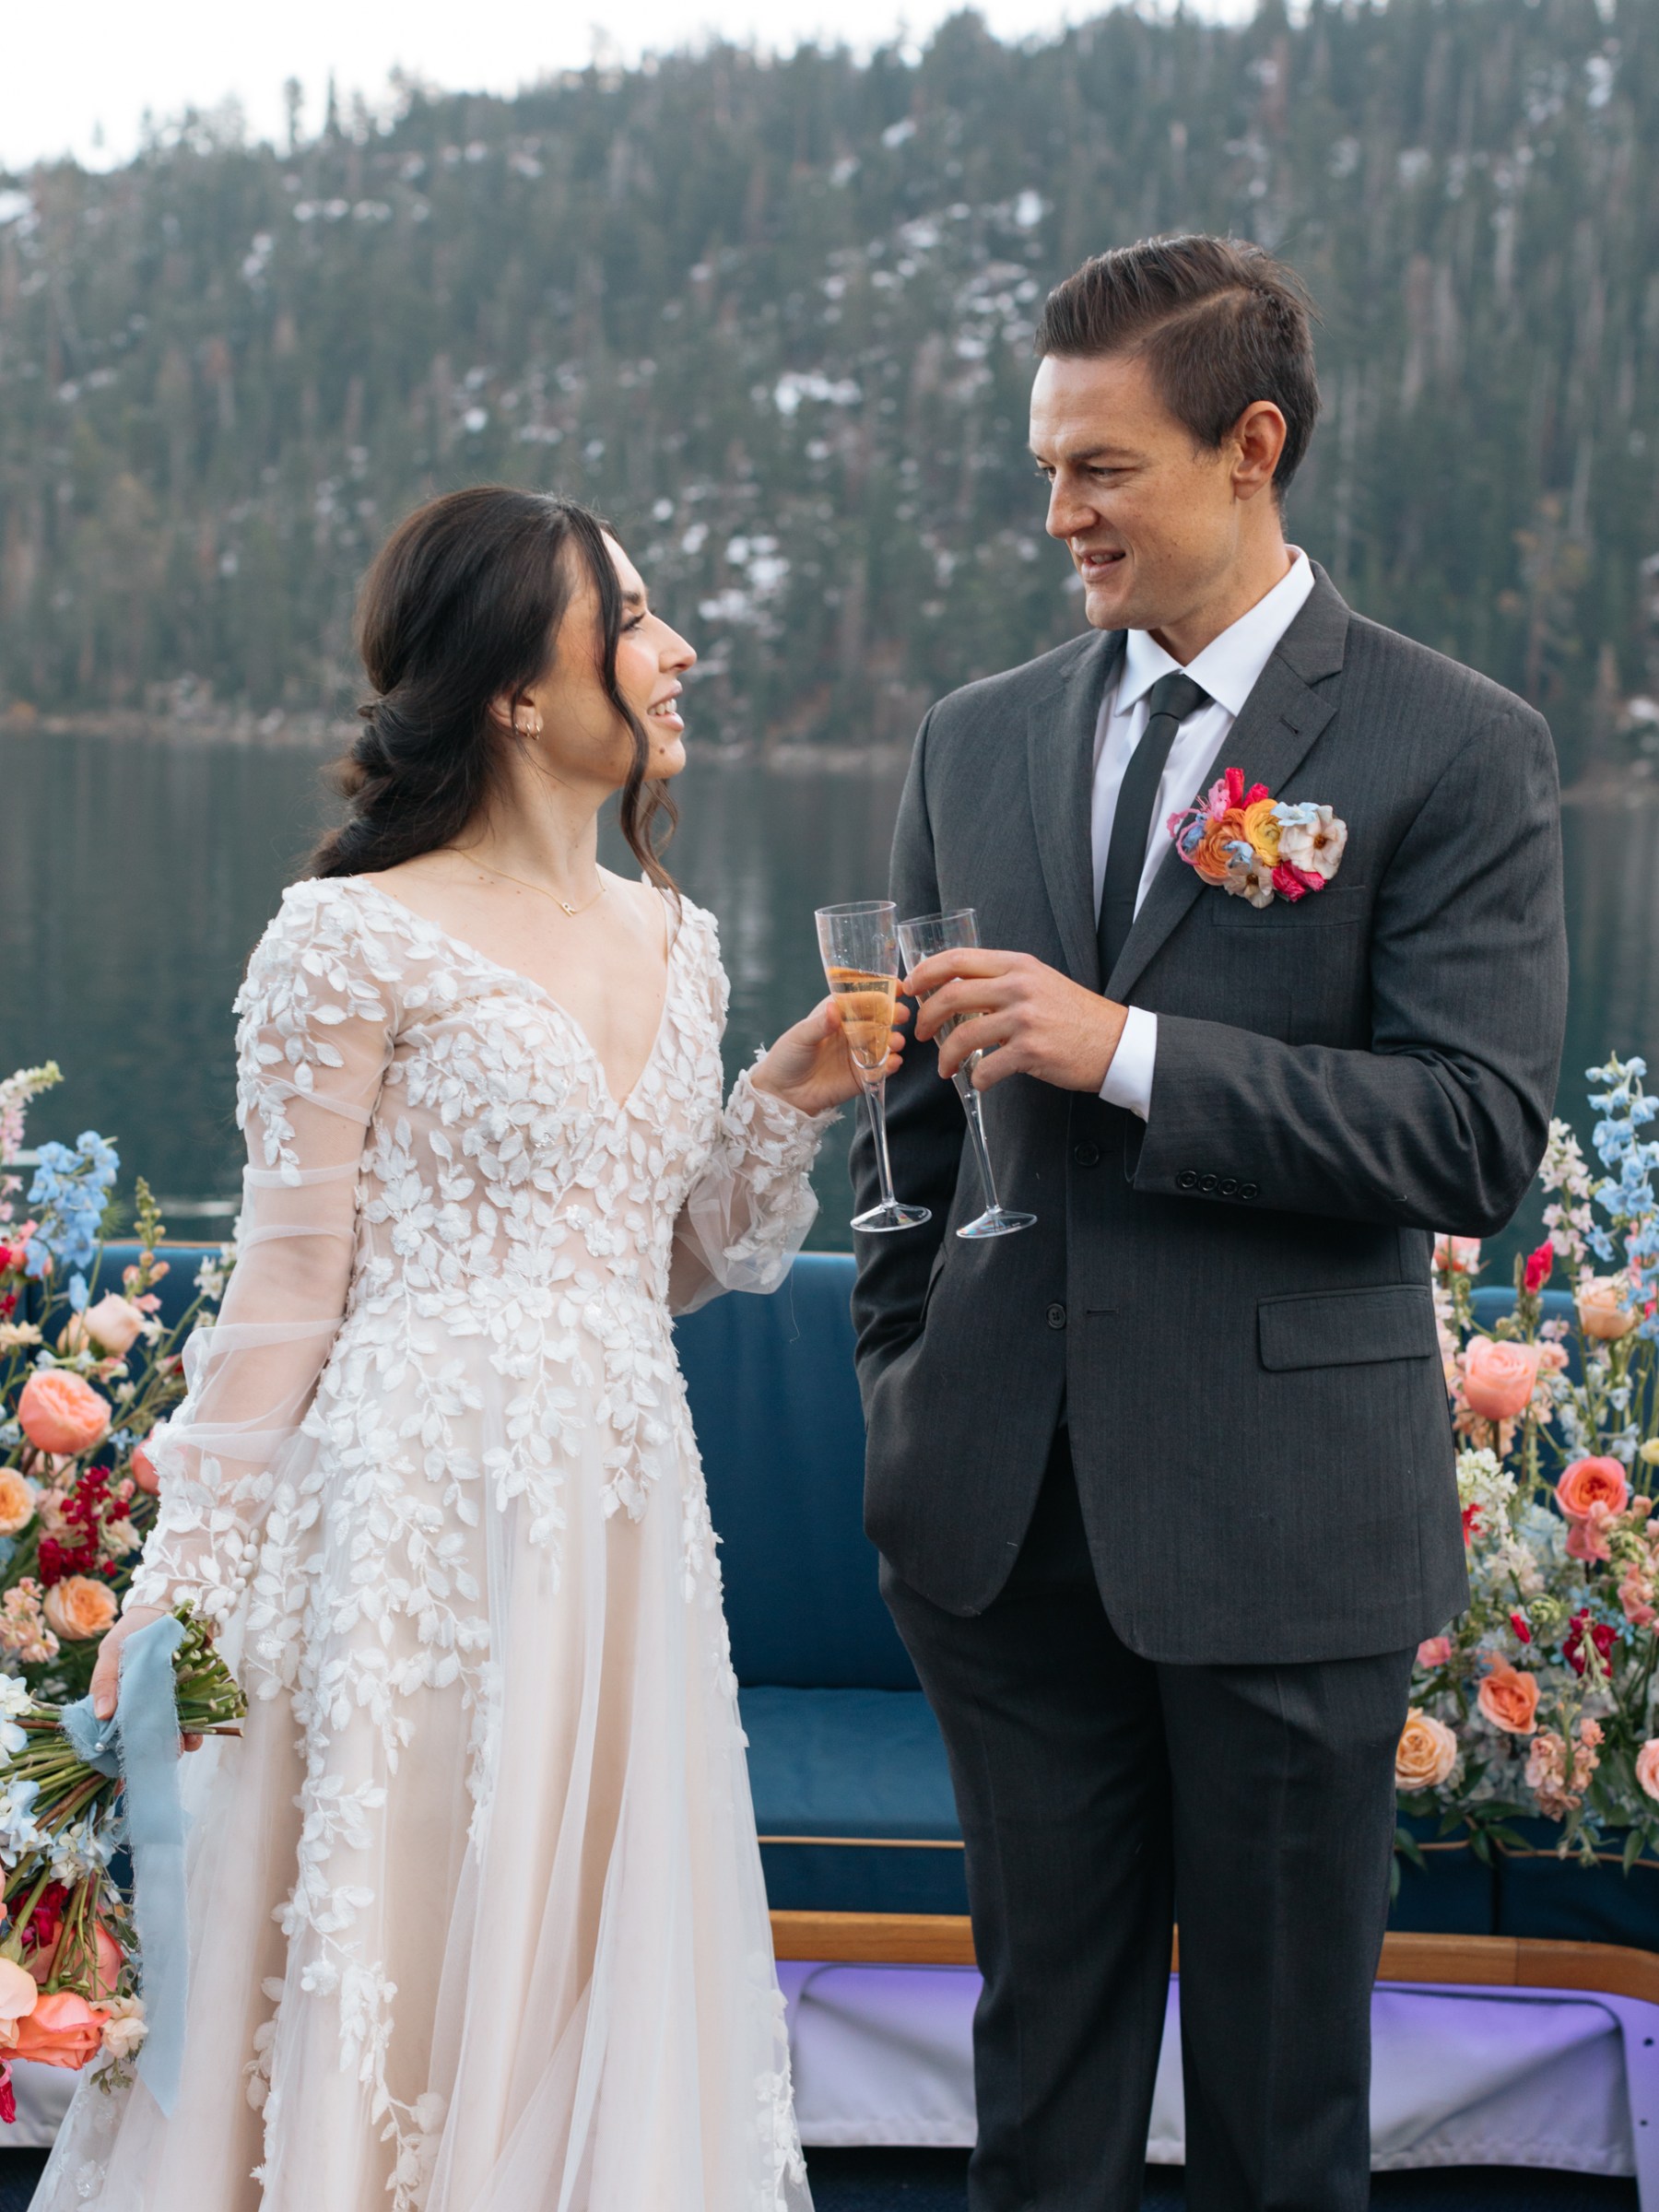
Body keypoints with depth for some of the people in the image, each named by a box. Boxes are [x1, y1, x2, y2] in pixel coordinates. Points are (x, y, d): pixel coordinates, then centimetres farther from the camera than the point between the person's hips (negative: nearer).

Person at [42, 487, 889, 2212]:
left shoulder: (672, 944, 13)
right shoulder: (360, 940, -7)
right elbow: (288, 1280, -7)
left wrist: (790, 1102, 4)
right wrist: (187, 1587, -9)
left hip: (621, 1524, 6)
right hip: (422, 1509, -6)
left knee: (589, 1983, 11)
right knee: (386, 1966, 1)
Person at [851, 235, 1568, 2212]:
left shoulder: (1453, 751, -6)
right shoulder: (977, 743, 10)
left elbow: (1480, 1134, -14)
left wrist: (1129, 1050, -19)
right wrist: (898, 1400, 11)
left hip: (1278, 1524, -4)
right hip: (1006, 1513, 4)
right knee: (1042, 2038, 14)